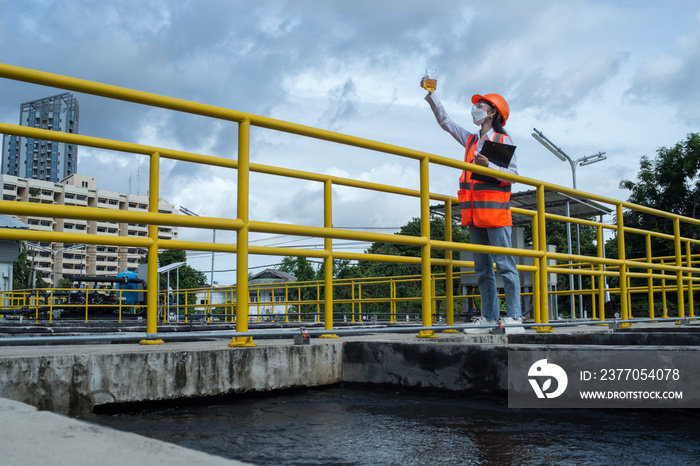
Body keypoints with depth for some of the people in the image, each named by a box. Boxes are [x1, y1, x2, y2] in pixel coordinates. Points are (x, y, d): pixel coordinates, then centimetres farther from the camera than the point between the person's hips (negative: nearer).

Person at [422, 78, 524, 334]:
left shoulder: (503, 140, 1)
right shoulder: (471, 140, 19)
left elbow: (512, 174, -5)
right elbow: (445, 121, 24)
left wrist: (488, 165, -19)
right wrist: (430, 94, 22)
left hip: (495, 209, -7)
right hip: (474, 212, 7)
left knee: (504, 264, -9)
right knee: (482, 268, 6)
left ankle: (514, 317, -8)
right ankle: (490, 317, 10)